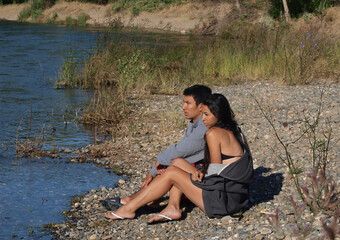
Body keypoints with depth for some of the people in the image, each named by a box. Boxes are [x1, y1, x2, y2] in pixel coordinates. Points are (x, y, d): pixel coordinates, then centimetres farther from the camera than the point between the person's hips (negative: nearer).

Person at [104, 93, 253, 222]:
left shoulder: (214, 133, -13)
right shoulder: (233, 131, 14)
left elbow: (216, 170, -10)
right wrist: (201, 172, 1)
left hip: (223, 200, -9)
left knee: (172, 173, -3)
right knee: (178, 162, 11)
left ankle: (129, 209, 4)